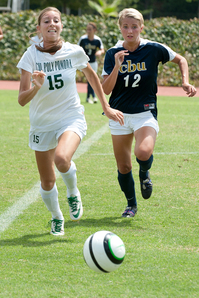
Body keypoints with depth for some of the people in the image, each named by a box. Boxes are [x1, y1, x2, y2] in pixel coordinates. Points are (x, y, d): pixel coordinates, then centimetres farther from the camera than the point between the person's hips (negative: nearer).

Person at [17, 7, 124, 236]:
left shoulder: (74, 52, -8)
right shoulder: (31, 56, -11)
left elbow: (91, 75, 13)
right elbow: (22, 100, -15)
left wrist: (106, 107, 16)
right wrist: (36, 87, -35)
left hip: (71, 118, -1)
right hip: (42, 123, 1)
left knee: (61, 158, -32)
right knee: (47, 182, 6)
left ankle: (73, 194, 0)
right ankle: (56, 217, 37)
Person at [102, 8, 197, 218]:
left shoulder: (153, 49, -7)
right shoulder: (113, 54, -3)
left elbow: (180, 60, 11)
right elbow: (105, 89, -9)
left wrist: (185, 82, -3)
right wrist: (117, 66, -22)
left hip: (145, 112, -2)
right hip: (120, 114, 2)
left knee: (144, 152, -30)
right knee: (123, 167, 7)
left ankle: (144, 173, 7)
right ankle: (131, 204, 32)